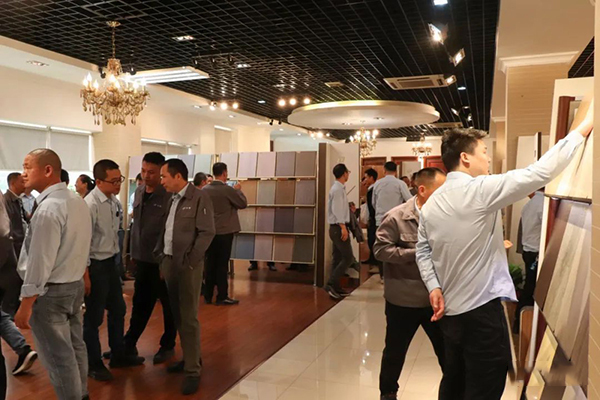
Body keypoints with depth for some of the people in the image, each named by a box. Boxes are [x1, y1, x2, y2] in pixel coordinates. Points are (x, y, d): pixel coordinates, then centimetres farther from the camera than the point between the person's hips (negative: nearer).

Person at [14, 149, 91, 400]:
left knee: (58, 356, 4)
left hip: (50, 291, -9)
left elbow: (39, 262, -22)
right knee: (74, 346, 19)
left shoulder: (48, 208, -21)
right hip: (75, 284, 9)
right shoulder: (77, 201, 7)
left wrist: (25, 306, -17)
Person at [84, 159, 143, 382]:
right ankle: (93, 364, 25)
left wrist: (115, 259, 15)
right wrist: (85, 274, -18)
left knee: (117, 310, 19)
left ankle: (118, 355, 37)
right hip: (95, 265, -8)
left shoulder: (114, 201, 2)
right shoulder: (90, 205, -21)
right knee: (94, 317, 7)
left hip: (111, 262, 8)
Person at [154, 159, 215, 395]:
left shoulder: (200, 197, -10)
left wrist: (190, 261, -16)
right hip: (169, 262, 7)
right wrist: (159, 255, 7)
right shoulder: (171, 199, 12)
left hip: (188, 264, -7)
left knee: (189, 317, -3)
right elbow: (164, 230, 16)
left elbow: (207, 232, -15)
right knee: (177, 315, 14)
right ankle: (190, 358, 29)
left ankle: (193, 370, 6)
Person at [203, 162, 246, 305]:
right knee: (222, 264, 0)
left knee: (210, 263, 11)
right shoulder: (228, 189, -15)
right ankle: (222, 297, 6)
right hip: (225, 232, -5)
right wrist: (238, 190, 10)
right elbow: (243, 203, -5)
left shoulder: (205, 189, 2)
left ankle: (208, 295, 18)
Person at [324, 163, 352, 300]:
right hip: (338, 227, -10)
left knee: (338, 258, 12)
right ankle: (331, 284, -10)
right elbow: (337, 209, -22)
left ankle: (336, 287, 16)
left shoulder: (339, 188, 15)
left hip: (337, 228, 10)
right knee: (348, 258, -9)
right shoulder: (337, 189, -15)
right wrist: (343, 227, -25)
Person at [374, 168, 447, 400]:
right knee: (395, 351, 15)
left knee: (447, 349, 16)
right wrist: (416, 252, -21)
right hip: (403, 300, -3)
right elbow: (380, 249, -16)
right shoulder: (396, 217, -14)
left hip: (436, 297, 3)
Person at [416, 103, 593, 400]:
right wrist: (583, 128, -10)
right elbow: (540, 173, -18)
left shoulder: (431, 204, 3)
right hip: (482, 310, -7)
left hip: (449, 310, 7)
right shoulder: (481, 189, -18)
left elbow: (423, 251, 6)